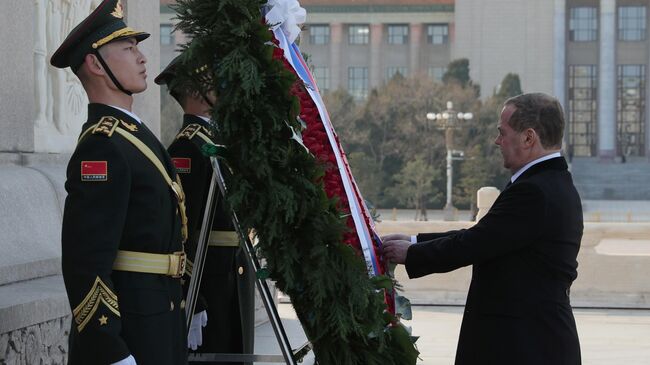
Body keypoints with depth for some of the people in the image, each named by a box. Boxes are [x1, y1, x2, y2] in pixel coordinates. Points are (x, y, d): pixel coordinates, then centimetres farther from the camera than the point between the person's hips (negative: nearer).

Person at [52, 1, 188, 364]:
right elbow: (86, 263, -24)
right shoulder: (103, 146, -17)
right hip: (129, 332, -10)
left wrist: (186, 310, 21)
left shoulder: (136, 133, 14)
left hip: (160, 325, 10)